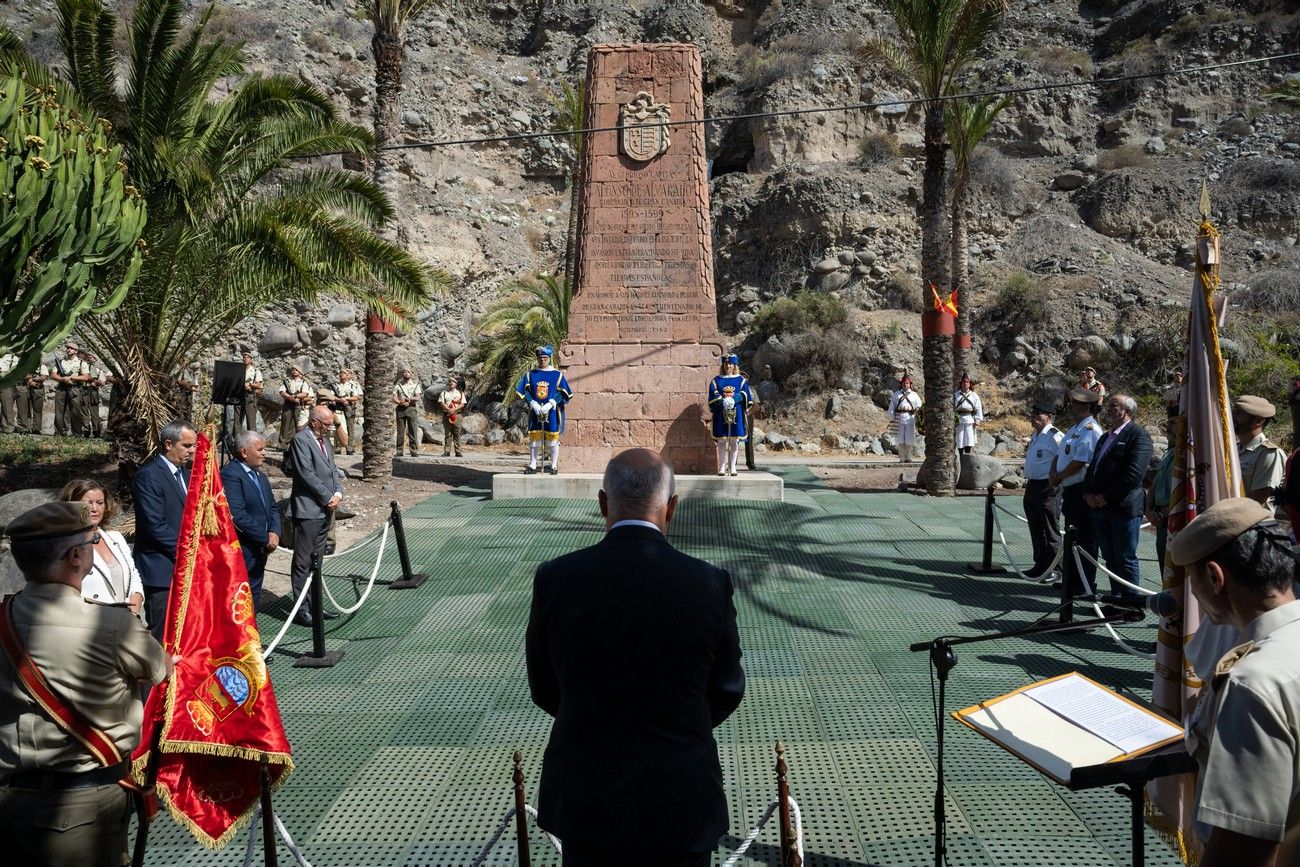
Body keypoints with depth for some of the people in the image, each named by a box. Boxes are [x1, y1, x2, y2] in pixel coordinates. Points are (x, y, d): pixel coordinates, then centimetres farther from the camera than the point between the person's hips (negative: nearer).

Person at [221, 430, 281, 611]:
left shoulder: (259, 475, 14)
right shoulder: (230, 475, -16)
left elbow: (272, 507, 17)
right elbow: (238, 515, -23)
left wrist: (274, 532, -2)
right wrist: (265, 538, -16)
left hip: (260, 552, 9)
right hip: (243, 554, -9)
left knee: (254, 603, 16)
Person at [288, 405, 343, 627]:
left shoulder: (324, 442, 17)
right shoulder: (300, 440, -11)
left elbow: (333, 469, 17)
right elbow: (307, 474, -18)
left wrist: (338, 494, 0)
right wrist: (328, 497, -13)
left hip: (325, 509, 9)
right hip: (308, 510, -9)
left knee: (317, 559, 14)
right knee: (303, 561, -3)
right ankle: (301, 609, 1)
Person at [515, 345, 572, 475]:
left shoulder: (557, 375, 4)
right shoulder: (530, 374, 9)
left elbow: (562, 393, -1)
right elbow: (524, 391, 4)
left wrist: (549, 405, -14)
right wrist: (534, 404, -9)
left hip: (552, 412, -2)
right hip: (535, 411, 2)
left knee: (552, 439, 0)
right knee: (534, 438, 3)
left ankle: (554, 466, 8)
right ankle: (532, 465, 11)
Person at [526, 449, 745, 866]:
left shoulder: (555, 579, -12)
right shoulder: (710, 585, -14)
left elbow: (545, 690, 1)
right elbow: (726, 691, -1)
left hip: (586, 801, 1)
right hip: (679, 801, -1)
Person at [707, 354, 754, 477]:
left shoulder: (741, 380, 11)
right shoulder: (716, 380, 10)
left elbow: (745, 394, -2)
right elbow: (713, 395, -1)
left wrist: (733, 400, -19)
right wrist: (723, 401, -19)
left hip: (736, 414, 1)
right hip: (721, 415, 0)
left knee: (735, 440, 0)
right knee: (722, 440, -2)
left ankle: (732, 467, 5)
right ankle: (722, 467, 1)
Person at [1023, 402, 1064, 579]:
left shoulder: (1055, 436, -16)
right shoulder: (1035, 435, 14)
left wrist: (1053, 481, -21)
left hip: (1047, 488, -10)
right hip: (1032, 486, 10)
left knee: (1051, 530, -1)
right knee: (1035, 529, 16)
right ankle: (1040, 564, 26)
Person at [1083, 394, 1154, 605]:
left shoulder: (1138, 435, -7)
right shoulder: (1105, 438, 21)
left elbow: (1134, 473, -17)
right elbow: (1092, 468, 23)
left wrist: (1106, 497, -15)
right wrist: (1088, 494, 4)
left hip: (1124, 507, -8)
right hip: (1100, 508, 8)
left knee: (1126, 559, -3)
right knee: (1110, 558, 13)